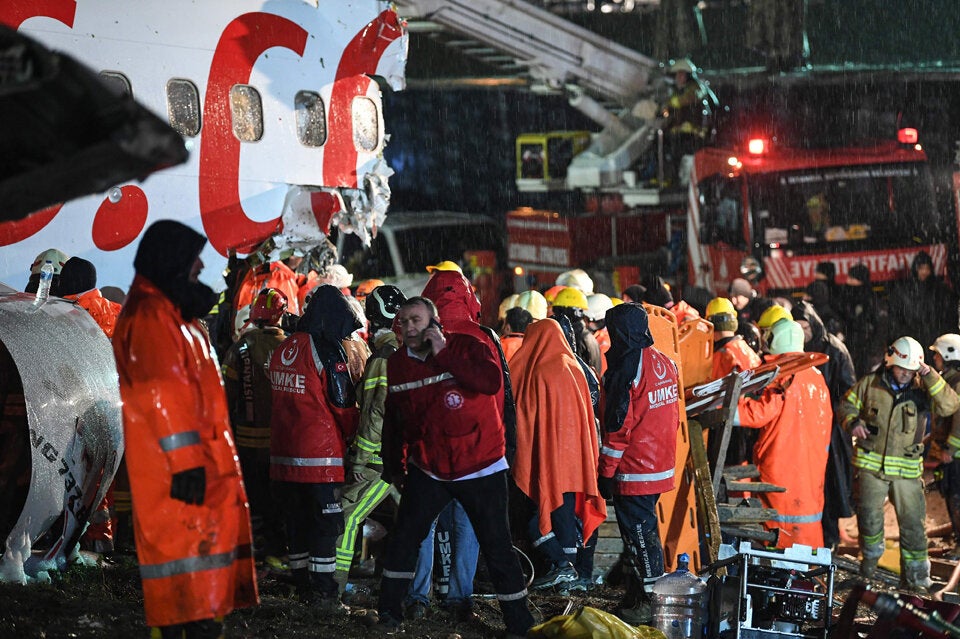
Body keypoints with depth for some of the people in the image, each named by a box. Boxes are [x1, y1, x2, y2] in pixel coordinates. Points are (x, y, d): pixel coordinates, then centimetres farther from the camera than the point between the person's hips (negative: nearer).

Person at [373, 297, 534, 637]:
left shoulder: (469, 346, -12)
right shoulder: (398, 363, 4)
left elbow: (492, 382, -31)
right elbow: (393, 419, 16)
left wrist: (443, 354, -27)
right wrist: (393, 465, 18)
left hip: (480, 468, -4)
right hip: (428, 469, 4)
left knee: (497, 546, 0)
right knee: (403, 538, 0)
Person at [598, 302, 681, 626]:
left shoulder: (626, 368, -18)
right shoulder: (665, 363, 8)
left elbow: (618, 425, -17)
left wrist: (606, 471, -11)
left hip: (633, 471, -9)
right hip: (661, 467, 9)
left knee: (639, 535, -2)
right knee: (644, 531, 16)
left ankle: (648, 602, 2)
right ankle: (636, 595, 24)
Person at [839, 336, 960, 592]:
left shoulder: (922, 389, 0)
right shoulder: (870, 383, 2)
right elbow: (848, 404, 12)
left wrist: (929, 376, -21)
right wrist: (853, 422, -9)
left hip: (908, 469, 0)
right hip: (871, 463, 0)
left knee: (913, 523, 1)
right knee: (869, 515, -2)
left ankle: (915, 577, 11)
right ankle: (871, 555, 24)